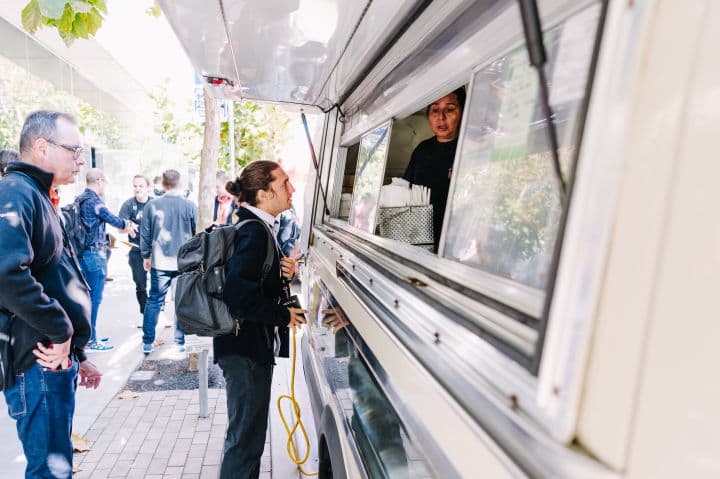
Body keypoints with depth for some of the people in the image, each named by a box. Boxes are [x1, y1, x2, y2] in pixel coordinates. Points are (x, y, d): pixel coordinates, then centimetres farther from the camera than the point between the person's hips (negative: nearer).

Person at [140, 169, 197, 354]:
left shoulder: (152, 205, -2)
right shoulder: (189, 206, -6)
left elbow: (145, 234, 4)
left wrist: (146, 256, 17)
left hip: (159, 262, 1)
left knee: (154, 301, 11)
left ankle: (147, 343, 15)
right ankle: (180, 343, 14)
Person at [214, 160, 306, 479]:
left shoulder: (255, 226, 10)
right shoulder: (253, 231, -21)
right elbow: (237, 294, -31)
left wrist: (283, 273, -2)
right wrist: (283, 315, -19)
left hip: (249, 345, 10)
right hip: (247, 349, -10)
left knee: (247, 431, 24)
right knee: (247, 435, 4)